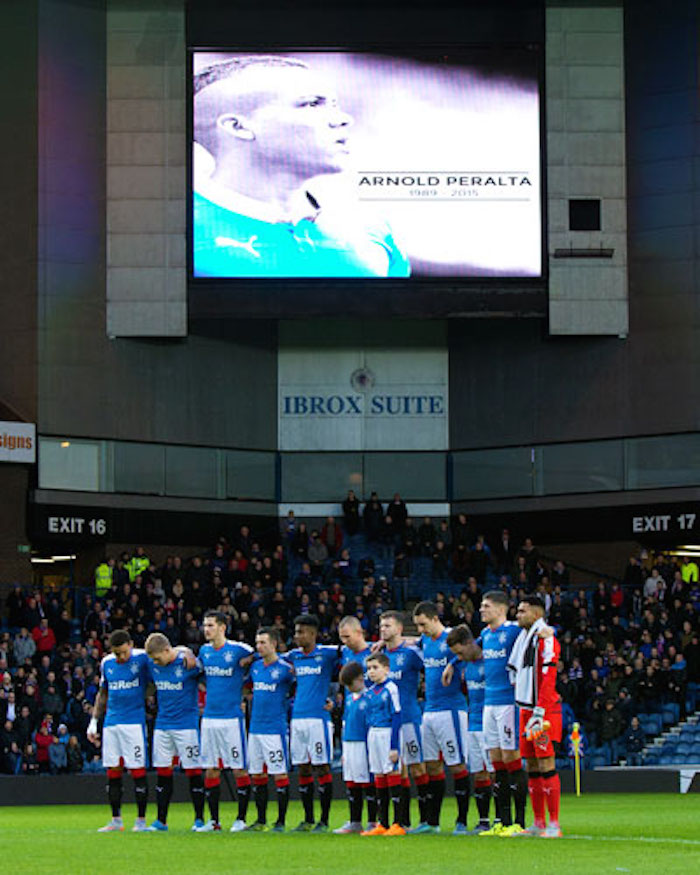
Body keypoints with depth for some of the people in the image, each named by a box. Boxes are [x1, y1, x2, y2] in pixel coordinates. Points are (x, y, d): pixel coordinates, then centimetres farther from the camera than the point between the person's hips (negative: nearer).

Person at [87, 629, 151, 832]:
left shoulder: (142, 658, -6)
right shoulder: (106, 663, 9)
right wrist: (94, 722, 18)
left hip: (134, 722, -4)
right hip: (111, 722, 4)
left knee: (138, 770, -5)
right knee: (112, 772, 4)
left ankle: (141, 820, 2)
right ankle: (116, 820, 12)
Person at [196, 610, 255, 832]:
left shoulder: (238, 649, -7)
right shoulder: (204, 651, 10)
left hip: (231, 718, -5)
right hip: (209, 717, 5)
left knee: (239, 769, -2)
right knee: (210, 770, 6)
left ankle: (241, 819, 6)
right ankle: (213, 820, 12)